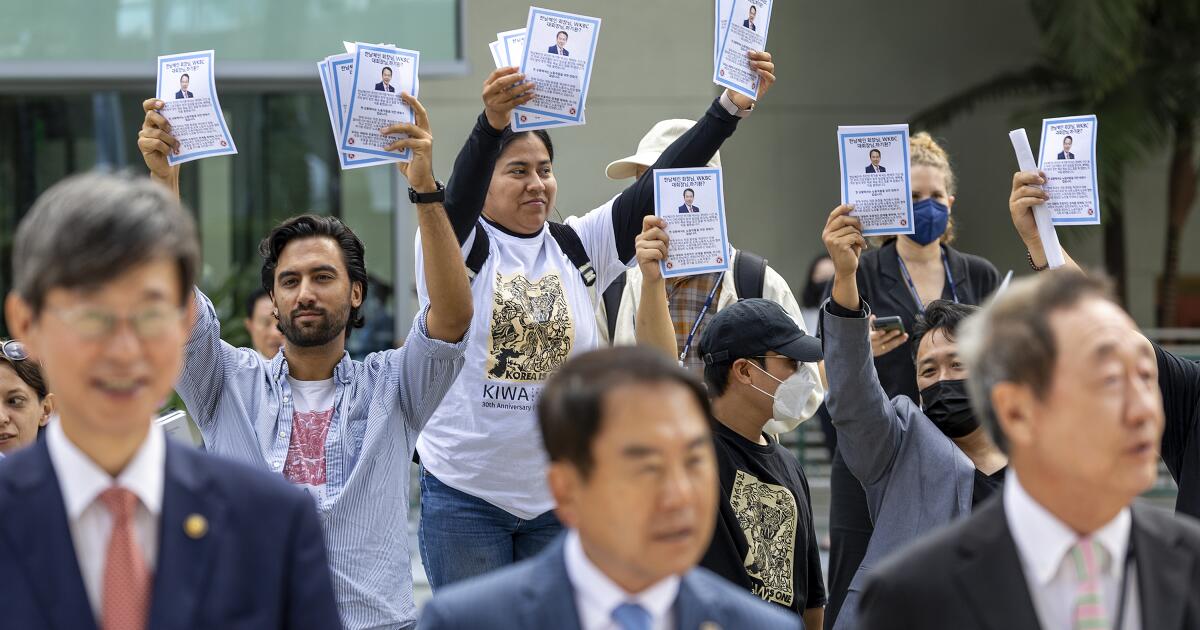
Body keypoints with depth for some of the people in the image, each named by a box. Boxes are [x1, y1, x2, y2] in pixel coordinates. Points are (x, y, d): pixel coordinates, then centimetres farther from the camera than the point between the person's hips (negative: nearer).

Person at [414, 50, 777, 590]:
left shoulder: (580, 248, 5)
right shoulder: (460, 245, -5)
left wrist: (730, 108, -16)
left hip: (559, 495, 4)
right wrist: (492, 125, -46)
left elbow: (662, 184, -4)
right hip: (466, 493, -3)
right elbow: (455, 200, -27)